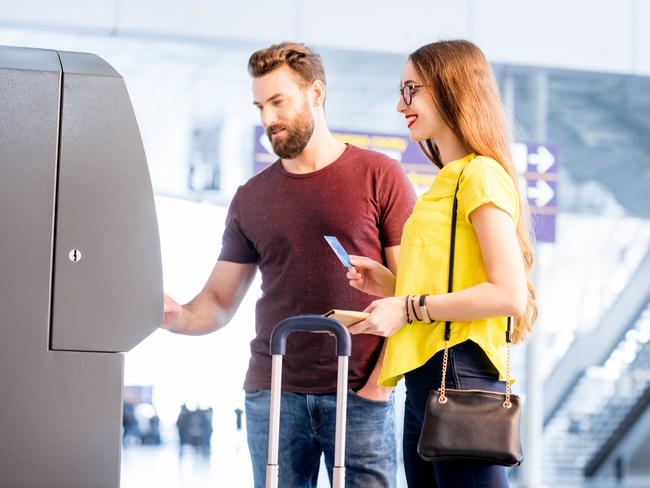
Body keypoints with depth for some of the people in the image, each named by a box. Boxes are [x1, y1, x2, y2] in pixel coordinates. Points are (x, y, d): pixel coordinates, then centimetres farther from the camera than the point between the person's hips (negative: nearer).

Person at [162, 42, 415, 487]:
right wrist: (180, 317, -12)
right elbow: (220, 301, 10)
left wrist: (382, 379, -10)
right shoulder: (252, 197, 11)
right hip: (273, 392, 3)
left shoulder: (379, 176, 1)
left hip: (360, 395, -3)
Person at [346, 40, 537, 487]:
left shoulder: (481, 175, -7)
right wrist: (391, 285, 11)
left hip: (460, 380, -9)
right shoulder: (446, 182, 20)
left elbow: (510, 295, -16)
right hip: (424, 381, 9)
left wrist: (410, 308, -13)